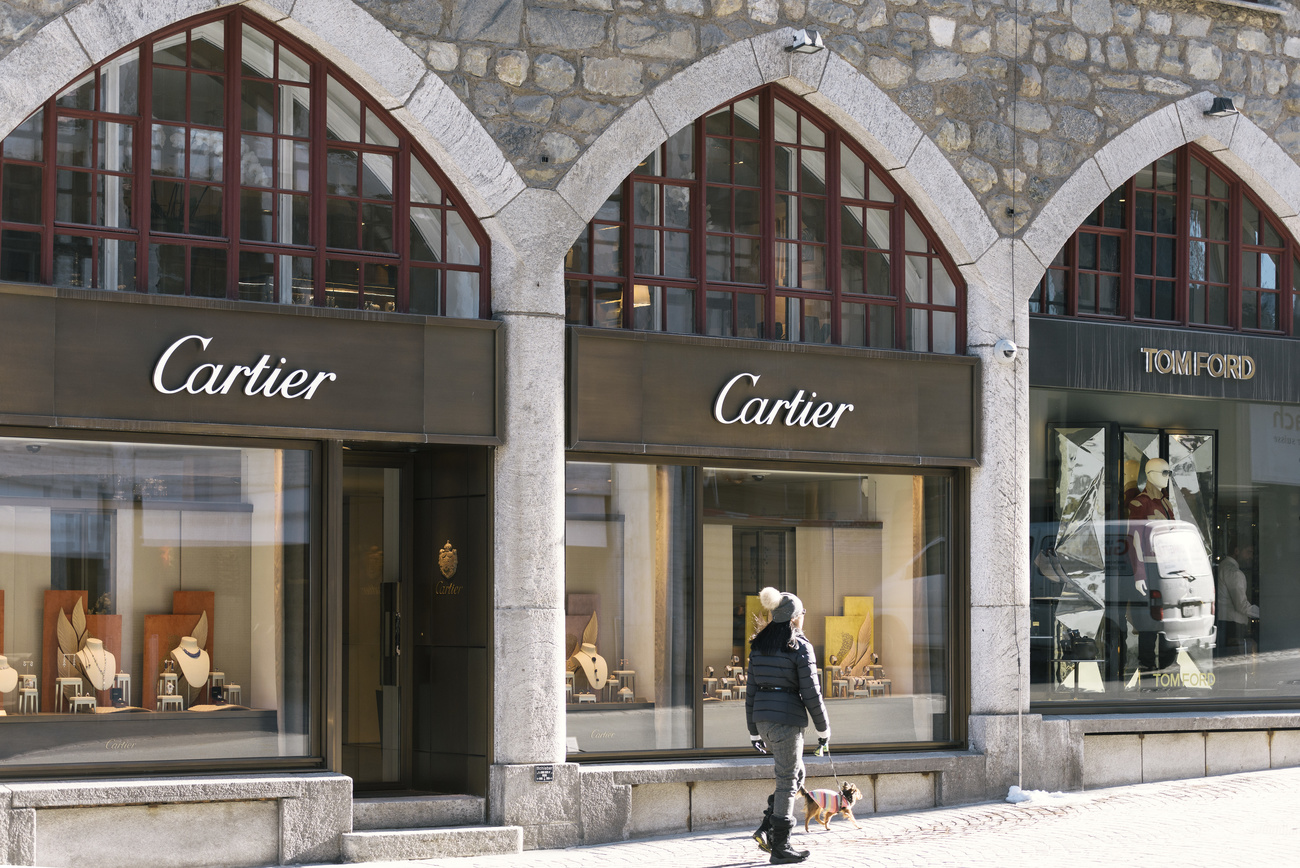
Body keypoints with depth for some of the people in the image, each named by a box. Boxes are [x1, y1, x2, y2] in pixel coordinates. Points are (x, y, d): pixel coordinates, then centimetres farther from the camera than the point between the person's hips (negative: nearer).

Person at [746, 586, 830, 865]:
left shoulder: (759, 646, 11)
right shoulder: (800, 647, -8)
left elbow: (752, 691, 13)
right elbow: (811, 692, -10)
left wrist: (754, 732, 18)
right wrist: (823, 729, -2)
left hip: (762, 716, 7)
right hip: (787, 718, -7)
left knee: (796, 772, 21)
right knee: (787, 781, 2)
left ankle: (767, 829, 12)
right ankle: (780, 847, 5)